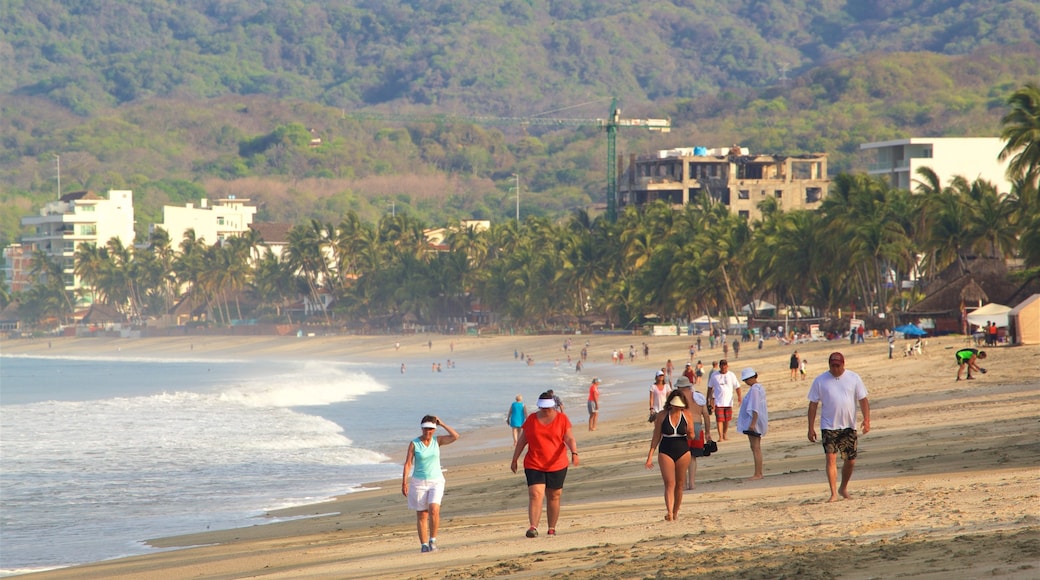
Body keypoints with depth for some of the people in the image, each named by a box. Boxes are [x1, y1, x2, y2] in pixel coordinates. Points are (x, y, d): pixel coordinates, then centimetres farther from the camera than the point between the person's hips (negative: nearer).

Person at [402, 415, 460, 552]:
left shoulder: (437, 440, 3)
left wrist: (442, 424, -7)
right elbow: (408, 463, -5)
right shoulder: (414, 443, -3)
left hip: (436, 481, 1)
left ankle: (432, 539, -5)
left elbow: (455, 436, -9)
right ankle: (423, 544, 9)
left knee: (434, 510, -19)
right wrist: (404, 482, -11)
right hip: (419, 482, -1)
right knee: (422, 515, 1)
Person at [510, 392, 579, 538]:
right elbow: (522, 441, 10)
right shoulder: (531, 419, 5)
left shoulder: (562, 419, 1)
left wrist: (574, 453, -24)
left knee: (554, 497, 7)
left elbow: (570, 439, -6)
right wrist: (514, 460, 10)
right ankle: (533, 528, -21)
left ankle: (552, 529, 17)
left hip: (556, 465, 0)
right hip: (534, 465, 0)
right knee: (535, 495, -14)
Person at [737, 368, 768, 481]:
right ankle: (759, 473, 17)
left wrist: (753, 423, -26)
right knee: (757, 448, 13)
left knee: (755, 448, -8)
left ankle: (757, 474, -8)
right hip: (757, 423, 11)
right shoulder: (760, 388, 15)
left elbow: (755, 408, -23)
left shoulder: (754, 390, -17)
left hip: (753, 421, -11)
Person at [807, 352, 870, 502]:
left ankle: (843, 488, 29)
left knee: (850, 460, 7)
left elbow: (863, 400, 4)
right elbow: (813, 404, 3)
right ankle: (834, 493, -15)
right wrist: (811, 428, -1)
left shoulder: (854, 378, 3)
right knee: (831, 458, -14)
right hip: (829, 427, -2)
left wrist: (866, 419, -9)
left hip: (849, 426, 2)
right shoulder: (820, 381, 0)